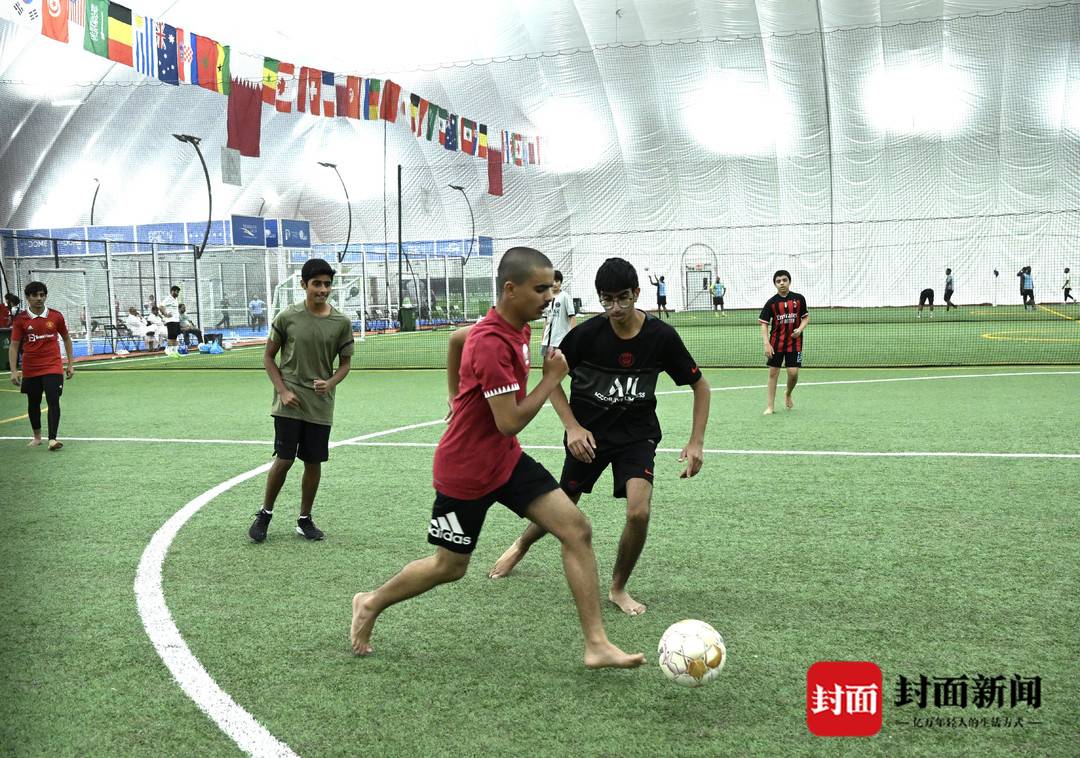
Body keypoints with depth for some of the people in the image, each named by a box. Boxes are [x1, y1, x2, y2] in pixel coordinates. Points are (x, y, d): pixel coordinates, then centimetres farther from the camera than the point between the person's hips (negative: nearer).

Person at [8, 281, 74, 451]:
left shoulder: (56, 316, 0)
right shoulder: (21, 320, -2)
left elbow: (66, 339, 11)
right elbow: (14, 346, -1)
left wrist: (71, 364, 7)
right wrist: (14, 371, -9)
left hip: (53, 367, -1)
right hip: (30, 370, 1)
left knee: (53, 402, -13)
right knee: (33, 404, 13)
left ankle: (52, 439, -16)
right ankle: (37, 436, 32)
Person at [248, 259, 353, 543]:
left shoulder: (342, 322, -1)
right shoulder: (287, 317, -5)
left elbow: (345, 363, 7)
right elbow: (268, 357, 3)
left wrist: (330, 383, -14)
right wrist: (282, 390, -8)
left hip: (321, 405, 2)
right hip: (290, 403, -2)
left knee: (313, 462, 6)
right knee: (284, 459, -4)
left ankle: (304, 519, 21)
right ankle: (265, 514, 16)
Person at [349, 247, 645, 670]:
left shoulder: (517, 328, 2)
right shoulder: (492, 343, -28)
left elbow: (458, 338, 21)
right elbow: (510, 422, -28)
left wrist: (462, 398, 27)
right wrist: (552, 378, -17)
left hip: (507, 460, 8)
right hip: (466, 472, -8)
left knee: (577, 530, -6)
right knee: (450, 566, 9)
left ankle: (596, 645, -3)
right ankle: (370, 605, 36)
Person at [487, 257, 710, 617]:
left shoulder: (662, 337, -16)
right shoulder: (587, 334, -18)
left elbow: (700, 385, -4)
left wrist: (696, 442, -11)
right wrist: (573, 427, -14)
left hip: (637, 435, 0)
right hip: (588, 435, 0)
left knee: (639, 512, -21)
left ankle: (618, 588, 5)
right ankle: (520, 547, 48)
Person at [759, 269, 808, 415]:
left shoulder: (799, 299, -2)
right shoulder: (771, 302, -4)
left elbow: (806, 317, 10)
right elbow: (764, 324, -4)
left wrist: (800, 328, -10)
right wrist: (766, 344, -14)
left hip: (794, 342, 0)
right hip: (776, 342, 0)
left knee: (793, 372, -7)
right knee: (773, 373, 1)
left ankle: (788, 394, 25)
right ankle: (770, 406, 9)